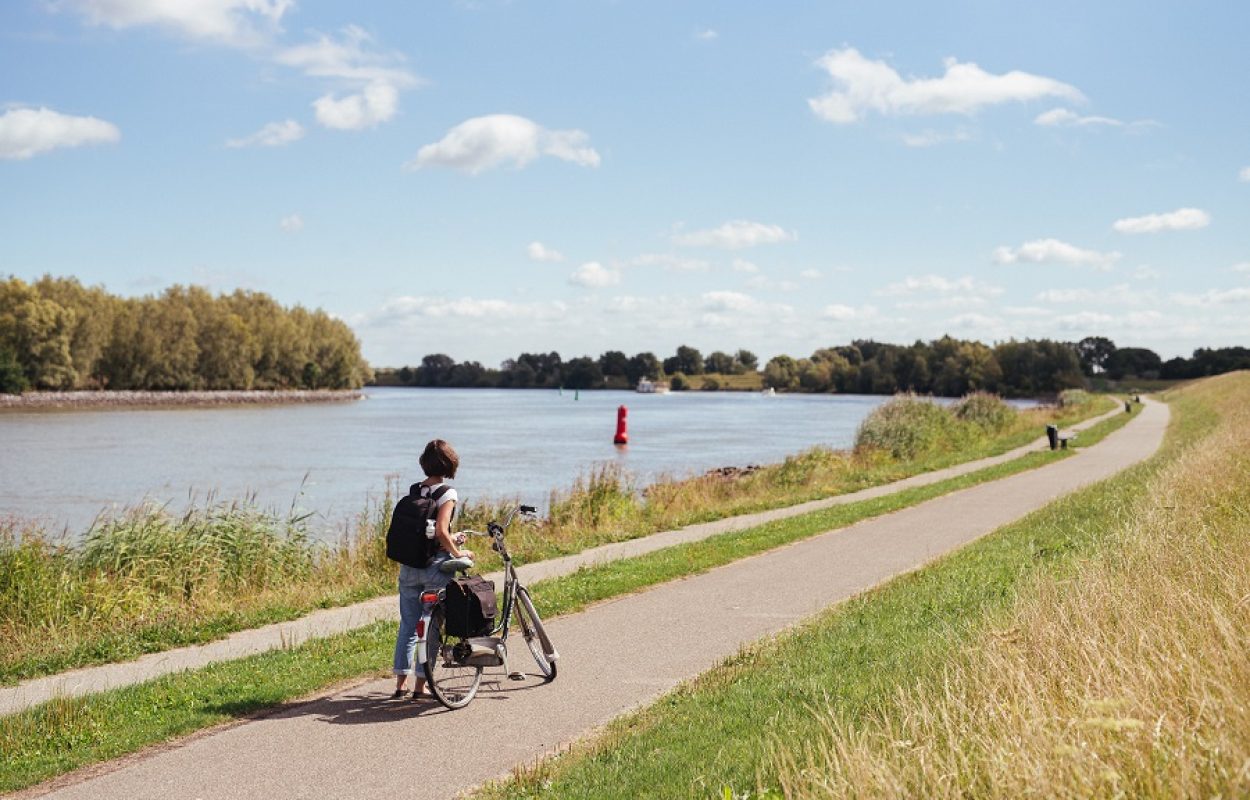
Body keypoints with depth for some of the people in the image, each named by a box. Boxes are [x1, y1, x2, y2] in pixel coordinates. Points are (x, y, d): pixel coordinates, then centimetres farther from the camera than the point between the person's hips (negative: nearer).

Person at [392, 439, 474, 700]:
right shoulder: (447, 493, -13)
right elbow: (440, 532, -23)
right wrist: (458, 553, -9)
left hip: (408, 567, 6)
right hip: (434, 567, -6)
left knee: (408, 625, 14)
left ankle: (400, 684, 18)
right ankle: (419, 686, 7)